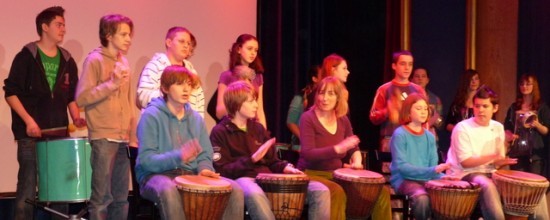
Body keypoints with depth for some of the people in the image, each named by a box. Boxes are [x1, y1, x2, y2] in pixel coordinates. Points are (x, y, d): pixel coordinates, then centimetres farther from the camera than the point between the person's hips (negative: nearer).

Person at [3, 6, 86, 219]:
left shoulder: (67, 61, 12)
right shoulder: (26, 57, -4)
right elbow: (11, 92, -7)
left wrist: (75, 117, 0)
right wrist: (28, 120, -16)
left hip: (59, 133, 5)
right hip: (31, 134, -5)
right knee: (27, 187, -5)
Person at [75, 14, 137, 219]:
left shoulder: (123, 62, 14)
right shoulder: (94, 60, -7)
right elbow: (81, 98, -15)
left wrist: (133, 136, 12)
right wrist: (111, 84, -20)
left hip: (123, 139, 7)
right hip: (103, 138, -7)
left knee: (121, 197, 10)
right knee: (102, 197, -6)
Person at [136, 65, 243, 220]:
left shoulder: (196, 119, 12)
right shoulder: (151, 116, -7)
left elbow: (204, 155, 13)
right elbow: (146, 160, -15)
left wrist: (204, 169, -12)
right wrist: (178, 156, -30)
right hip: (157, 175, -5)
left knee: (234, 189, -17)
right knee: (168, 189, -42)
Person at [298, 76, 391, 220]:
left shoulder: (343, 120, 7)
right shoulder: (308, 118, -10)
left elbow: (353, 148, 20)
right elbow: (307, 154, -22)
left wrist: (356, 161, -4)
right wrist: (338, 148, -31)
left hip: (336, 174, 6)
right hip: (312, 174, -6)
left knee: (381, 191, -7)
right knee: (337, 192, -38)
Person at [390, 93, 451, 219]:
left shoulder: (430, 137, 11)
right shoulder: (400, 134, -7)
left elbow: (433, 165, 8)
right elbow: (401, 166, -15)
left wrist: (443, 176, -15)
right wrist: (432, 170, -23)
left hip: (426, 180, 5)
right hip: (404, 180, -5)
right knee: (422, 197, -35)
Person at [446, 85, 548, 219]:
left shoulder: (498, 127, 8)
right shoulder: (462, 128, -12)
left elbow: (498, 161, 11)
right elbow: (465, 162, -16)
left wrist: (502, 162, -13)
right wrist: (493, 157, -19)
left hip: (490, 173, 7)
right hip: (465, 174, -7)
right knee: (487, 185, -41)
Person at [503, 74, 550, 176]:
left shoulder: (542, 107, 2)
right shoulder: (514, 107, 12)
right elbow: (507, 127, 16)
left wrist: (537, 125, -20)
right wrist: (509, 135, -5)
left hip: (535, 153, -3)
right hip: (517, 152, 3)